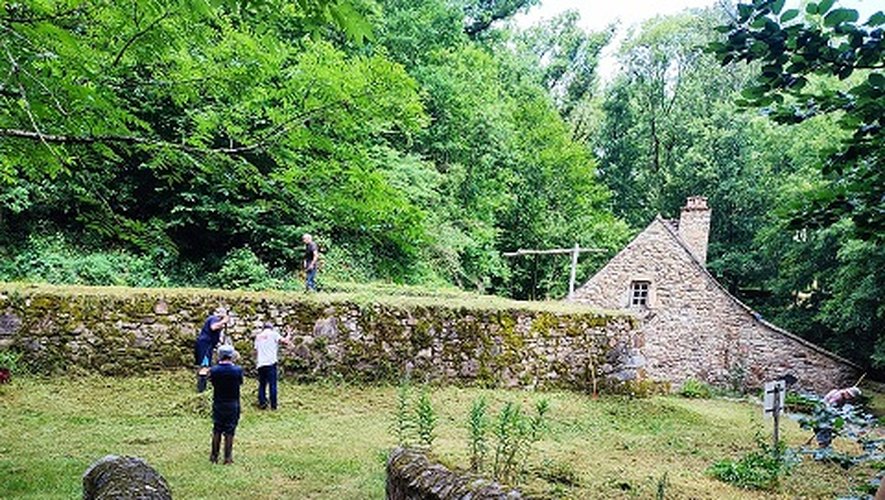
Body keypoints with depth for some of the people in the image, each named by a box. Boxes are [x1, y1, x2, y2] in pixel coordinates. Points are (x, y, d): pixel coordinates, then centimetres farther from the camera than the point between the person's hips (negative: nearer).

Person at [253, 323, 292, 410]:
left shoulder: (258, 336, 18)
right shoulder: (273, 333, 3)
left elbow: (256, 351, 19)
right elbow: (285, 341, -9)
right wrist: (289, 335, 8)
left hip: (260, 363, 4)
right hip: (271, 362, -4)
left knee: (262, 384, 15)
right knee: (272, 384, -1)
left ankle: (262, 403, 6)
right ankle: (273, 405, -1)